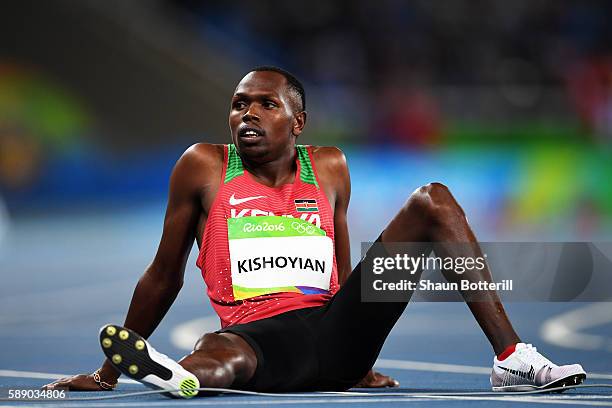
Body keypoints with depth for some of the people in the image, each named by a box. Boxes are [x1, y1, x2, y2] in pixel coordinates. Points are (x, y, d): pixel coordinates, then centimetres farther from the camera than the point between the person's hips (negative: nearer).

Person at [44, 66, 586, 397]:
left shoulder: (329, 168, 16)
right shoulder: (204, 167, 6)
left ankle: (511, 359, -15)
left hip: (335, 333, 4)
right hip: (258, 335, -4)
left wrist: (356, 364, 26)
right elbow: (164, 276, 13)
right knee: (215, 355, -42)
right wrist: (109, 372, 14)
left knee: (433, 200, -4)